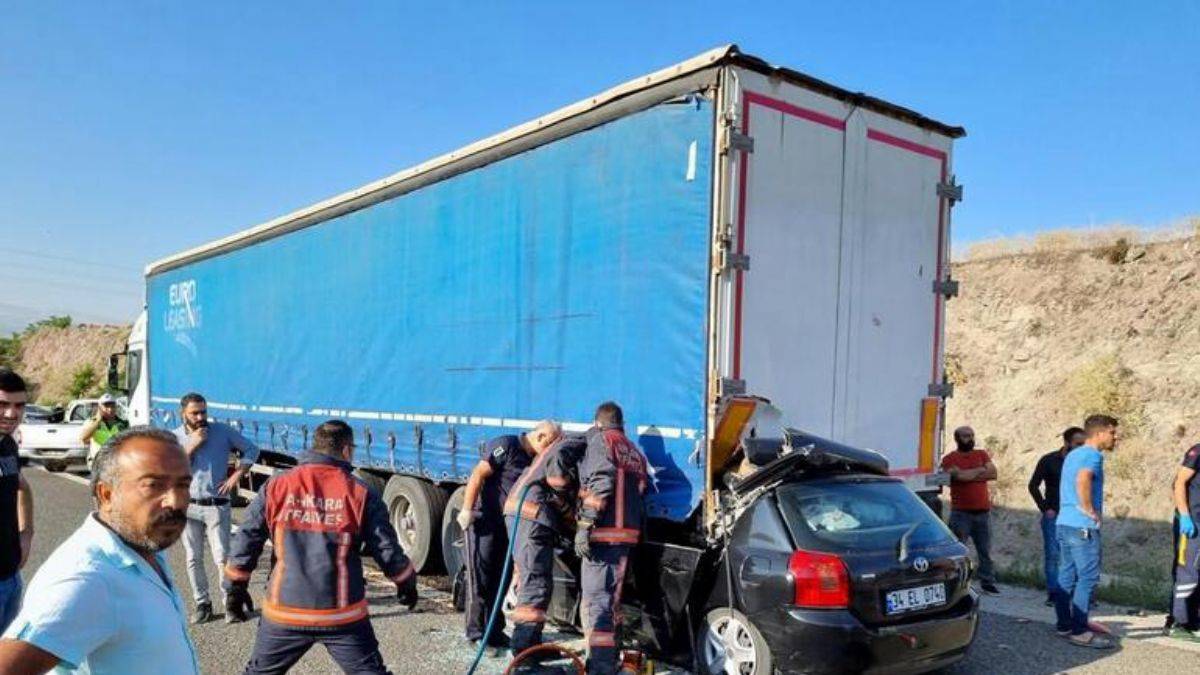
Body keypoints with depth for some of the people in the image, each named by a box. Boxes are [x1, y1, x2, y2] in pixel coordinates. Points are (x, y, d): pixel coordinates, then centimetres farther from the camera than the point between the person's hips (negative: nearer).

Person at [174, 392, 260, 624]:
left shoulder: (223, 431, -1)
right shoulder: (175, 437, 3)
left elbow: (251, 449, 4)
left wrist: (236, 476, -5)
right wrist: (192, 445, -14)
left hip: (217, 506, -2)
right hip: (188, 506, 2)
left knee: (222, 558, -4)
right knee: (193, 559, 9)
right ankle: (202, 604, 20)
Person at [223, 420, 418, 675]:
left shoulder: (276, 487, 0)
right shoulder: (361, 494, -4)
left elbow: (245, 543, 2)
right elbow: (387, 550, -1)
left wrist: (235, 589, 15)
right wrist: (407, 584, 15)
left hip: (285, 612, 2)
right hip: (343, 615, -2)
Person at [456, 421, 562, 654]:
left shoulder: (535, 460, 10)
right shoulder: (507, 446, -14)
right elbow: (478, 475, -19)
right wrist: (467, 510, -22)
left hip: (506, 525, 8)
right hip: (482, 521, -8)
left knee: (500, 579, 11)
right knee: (480, 578, -1)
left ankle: (495, 632, 21)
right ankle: (477, 633, 7)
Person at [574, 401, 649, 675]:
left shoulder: (600, 440, -2)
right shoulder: (634, 451, 23)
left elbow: (600, 483, -17)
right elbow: (639, 493, 19)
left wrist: (584, 524, -20)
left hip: (603, 532, -8)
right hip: (628, 532, 8)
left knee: (595, 602, -8)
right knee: (611, 600, 20)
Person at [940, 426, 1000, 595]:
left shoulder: (982, 454, 11)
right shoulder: (950, 459, -3)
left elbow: (993, 473, -3)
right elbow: (960, 475, -20)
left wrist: (969, 475, -9)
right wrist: (980, 470, -5)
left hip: (983, 511, 4)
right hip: (961, 512, -4)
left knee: (985, 550, 10)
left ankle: (988, 583, 19)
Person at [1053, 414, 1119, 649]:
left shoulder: (1072, 455, 19)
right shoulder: (1093, 455, -10)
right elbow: (1083, 479, -30)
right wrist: (1090, 510, -19)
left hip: (1065, 522, 9)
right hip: (1083, 526, -9)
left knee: (1067, 575, 12)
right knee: (1088, 577, -6)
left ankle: (1064, 624, 17)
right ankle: (1079, 630, -5)